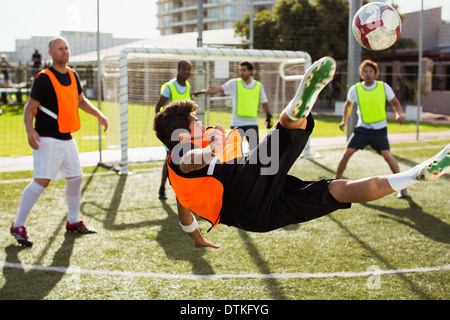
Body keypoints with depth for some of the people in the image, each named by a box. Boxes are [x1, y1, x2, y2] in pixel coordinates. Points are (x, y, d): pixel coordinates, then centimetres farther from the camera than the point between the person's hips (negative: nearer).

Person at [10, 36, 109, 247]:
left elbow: (81, 100, 24)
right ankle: (18, 226, -6)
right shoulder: (44, 78, -12)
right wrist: (30, 130, -28)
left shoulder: (72, 75, 10)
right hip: (47, 139, -8)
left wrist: (98, 114, 10)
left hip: (67, 139, 8)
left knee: (75, 178, 12)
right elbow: (29, 108, -12)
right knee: (42, 181, -15)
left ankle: (73, 222, 29)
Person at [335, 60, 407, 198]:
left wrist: (398, 114, -15)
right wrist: (344, 120, 6)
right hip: (362, 128, 2)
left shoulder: (384, 87, -6)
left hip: (379, 129, -2)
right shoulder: (355, 89, -3)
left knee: (387, 154, -20)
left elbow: (395, 103, 6)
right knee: (347, 153, -10)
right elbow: (348, 104, 16)